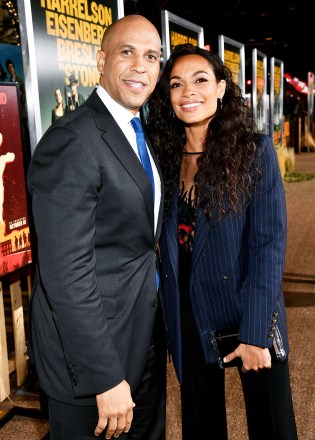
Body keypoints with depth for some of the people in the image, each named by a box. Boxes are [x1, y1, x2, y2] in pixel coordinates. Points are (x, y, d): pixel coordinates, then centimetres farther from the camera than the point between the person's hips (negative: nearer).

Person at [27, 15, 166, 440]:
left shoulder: (137, 134, 9)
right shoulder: (74, 139, -22)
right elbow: (66, 273, -25)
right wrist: (106, 379, -23)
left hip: (145, 336, 9)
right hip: (93, 346, -9)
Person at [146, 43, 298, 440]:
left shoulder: (254, 150, -8)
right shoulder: (164, 155, 2)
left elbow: (269, 243, -13)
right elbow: (162, 244, 4)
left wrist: (254, 332, -18)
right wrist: (169, 317, -3)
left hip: (249, 313, -3)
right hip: (187, 317, 3)